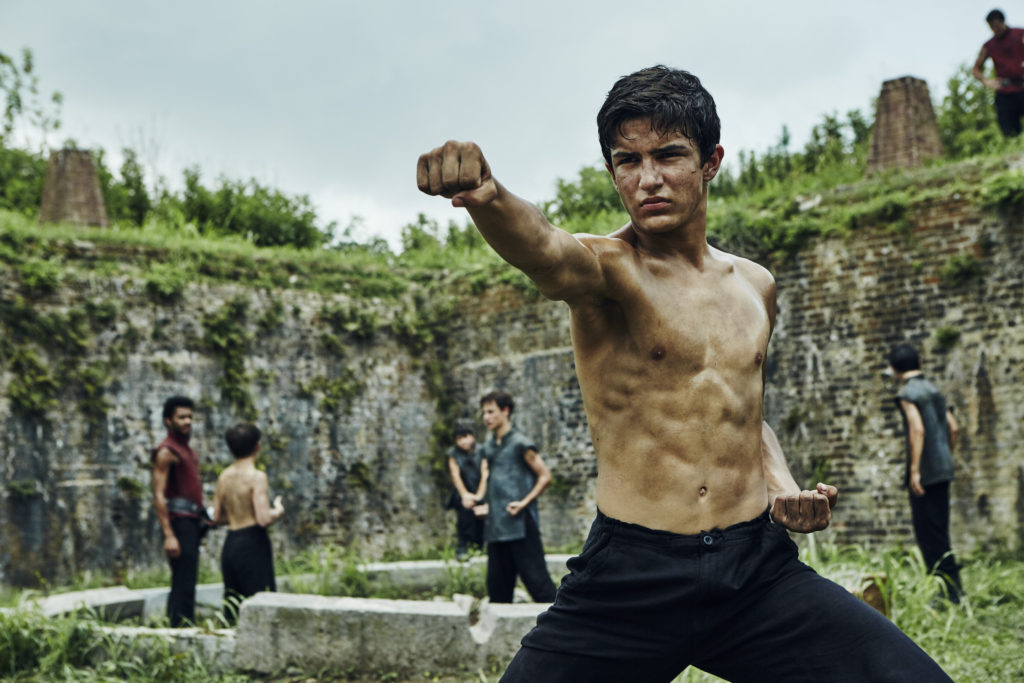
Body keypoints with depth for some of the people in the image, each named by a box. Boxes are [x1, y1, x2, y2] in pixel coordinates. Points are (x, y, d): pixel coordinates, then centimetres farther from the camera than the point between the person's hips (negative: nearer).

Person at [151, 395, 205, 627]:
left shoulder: (187, 450, 20)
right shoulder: (166, 451, -8)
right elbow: (158, 496, -15)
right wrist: (169, 535, -21)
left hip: (192, 521, 10)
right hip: (178, 521, -9)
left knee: (183, 584, 11)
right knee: (184, 584, -14)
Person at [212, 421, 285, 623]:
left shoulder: (224, 476, 8)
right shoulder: (257, 476, -13)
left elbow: (217, 517, 15)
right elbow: (264, 519, -20)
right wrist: (278, 510, -1)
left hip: (230, 544, 7)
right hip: (253, 545, -7)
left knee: (232, 610, 12)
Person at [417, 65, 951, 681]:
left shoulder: (756, 286, 13)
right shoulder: (603, 266, -5)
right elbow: (541, 246, -31)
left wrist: (784, 488, 8)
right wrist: (485, 197, -53)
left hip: (757, 569, 3)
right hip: (627, 582, -3)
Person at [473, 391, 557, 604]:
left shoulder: (519, 443, -5)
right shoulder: (488, 448, 16)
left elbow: (545, 476, -6)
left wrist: (524, 503, -15)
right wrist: (483, 503, 9)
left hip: (520, 523, -7)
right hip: (496, 526, 7)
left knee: (535, 578, -8)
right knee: (497, 586, 10)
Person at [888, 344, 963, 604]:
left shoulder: (908, 392, -9)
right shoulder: (933, 390, 15)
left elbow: (917, 429, -20)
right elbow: (953, 428, 16)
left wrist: (914, 470, -20)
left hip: (925, 473, -8)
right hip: (943, 470, 8)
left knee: (928, 533, -5)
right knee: (938, 531, 14)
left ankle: (948, 589, -7)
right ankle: (954, 586, 16)